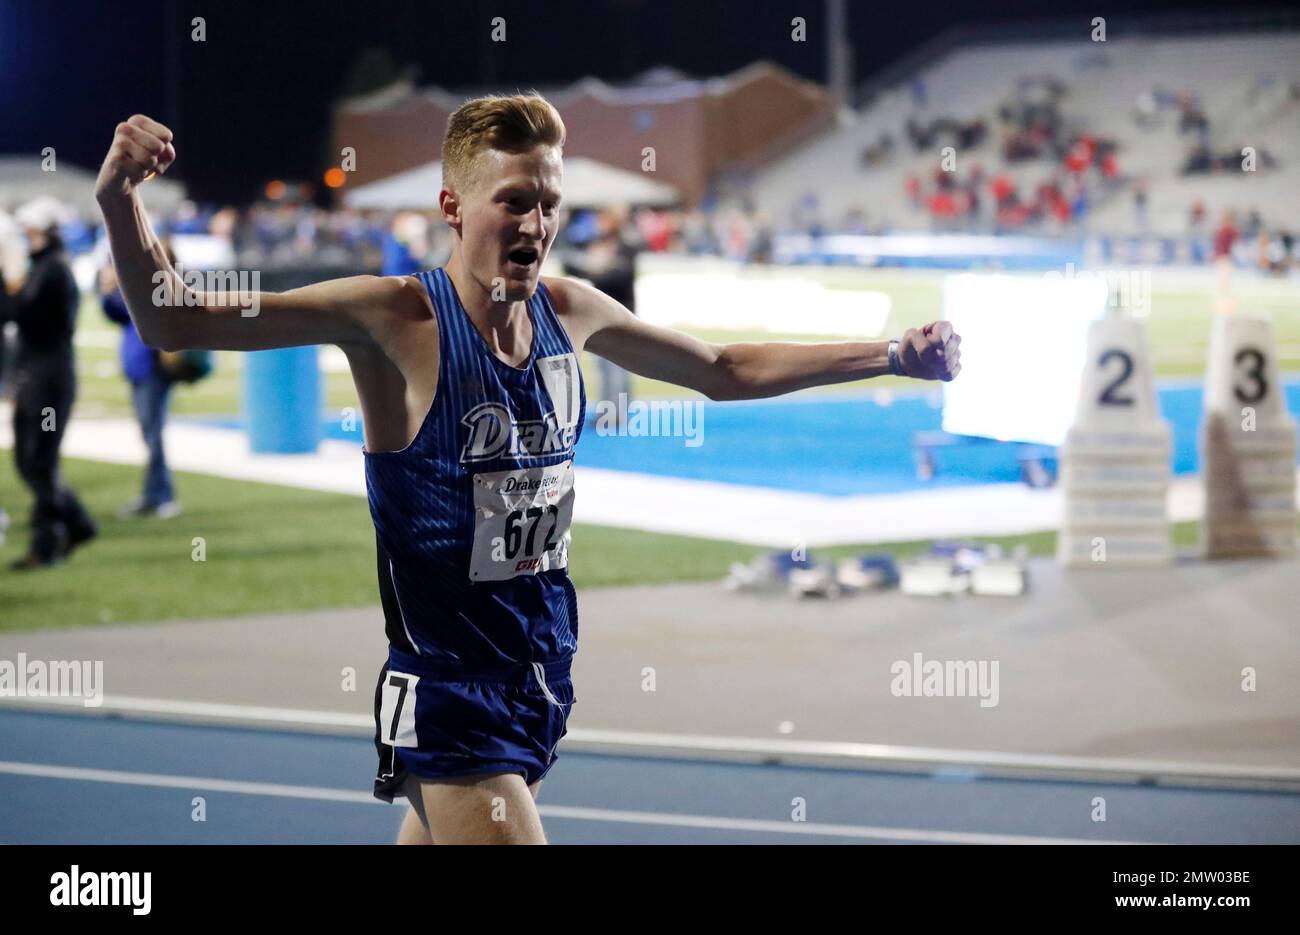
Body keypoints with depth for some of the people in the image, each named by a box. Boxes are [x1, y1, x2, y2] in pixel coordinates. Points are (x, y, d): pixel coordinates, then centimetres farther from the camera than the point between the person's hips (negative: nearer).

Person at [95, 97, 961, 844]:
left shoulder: (568, 311, 3)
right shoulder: (397, 318, -14)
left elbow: (727, 370, 19)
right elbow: (173, 321, -16)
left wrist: (897, 355, 17)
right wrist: (122, 205, -34)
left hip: (544, 675, 6)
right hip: (451, 693, -6)